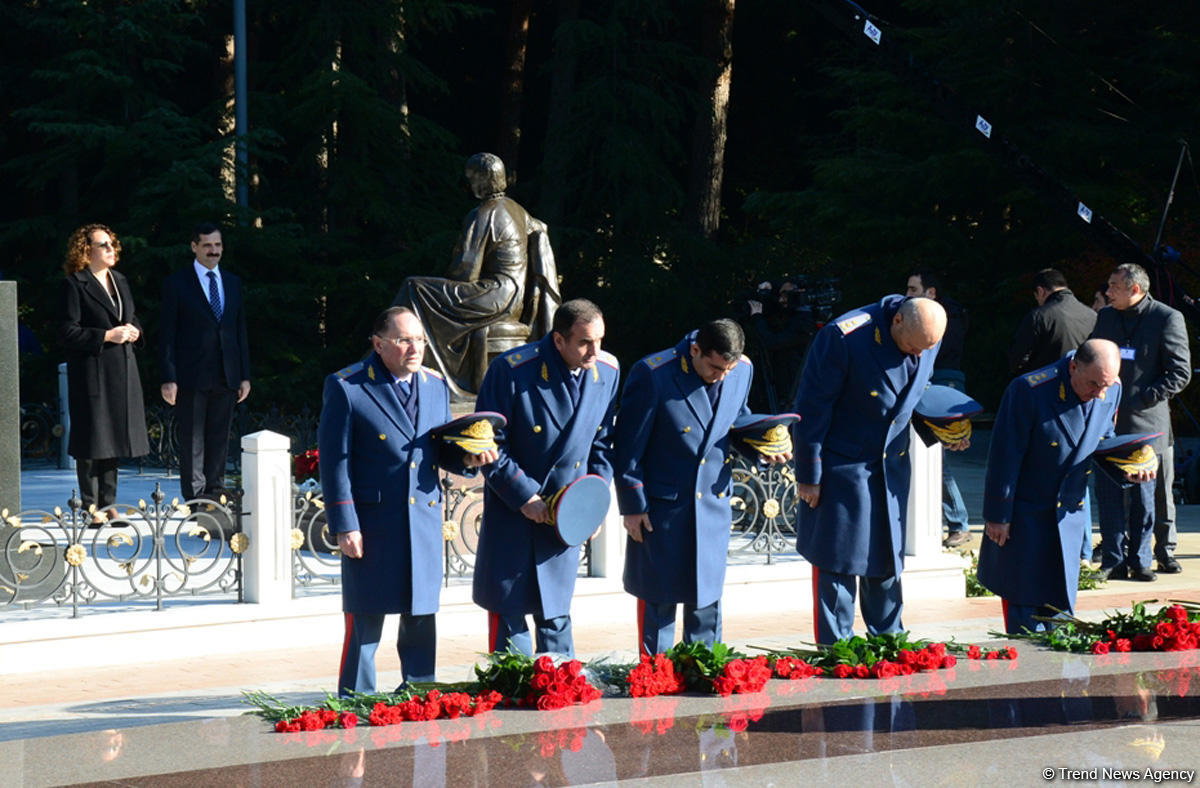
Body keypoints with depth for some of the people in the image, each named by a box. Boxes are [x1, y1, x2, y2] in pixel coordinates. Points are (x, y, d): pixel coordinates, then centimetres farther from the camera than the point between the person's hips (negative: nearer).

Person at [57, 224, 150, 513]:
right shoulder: (74, 285, -7)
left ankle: (107, 505, 18)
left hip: (123, 371, 7)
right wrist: (107, 336, -17)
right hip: (91, 373, -7)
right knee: (91, 444, -5)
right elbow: (68, 334, -12)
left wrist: (134, 331, 2)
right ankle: (90, 508, 1)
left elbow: (133, 318, 25)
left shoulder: (120, 281, 15)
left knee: (113, 440, 11)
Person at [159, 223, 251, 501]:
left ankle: (214, 496, 14)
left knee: (219, 439, 8)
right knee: (192, 442, -2)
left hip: (225, 378, 5)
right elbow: (167, 335, -3)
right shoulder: (176, 284, -1)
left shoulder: (233, 283, 14)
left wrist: (245, 375, 10)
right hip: (191, 378, -5)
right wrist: (168, 379, -10)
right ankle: (194, 498, 1)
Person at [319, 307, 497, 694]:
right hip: (371, 524, -5)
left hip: (425, 522, 5)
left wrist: (468, 458, -6)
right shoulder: (345, 387, -5)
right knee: (364, 627, 0)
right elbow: (334, 461, -6)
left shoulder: (436, 385, 12)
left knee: (422, 625, 9)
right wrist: (344, 526, -11)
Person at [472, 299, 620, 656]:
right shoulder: (511, 371, -18)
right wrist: (523, 496, -15)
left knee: (556, 615, 11)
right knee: (508, 612, 0)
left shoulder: (608, 371, -4)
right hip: (512, 512, -3)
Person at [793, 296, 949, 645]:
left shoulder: (928, 337, -8)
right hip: (842, 466, -6)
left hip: (892, 464, 6)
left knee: (887, 556, 13)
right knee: (837, 559, -1)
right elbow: (813, 408, -18)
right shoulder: (843, 338, -26)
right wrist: (808, 474, -14)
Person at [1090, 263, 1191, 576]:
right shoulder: (1105, 317, 11)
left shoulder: (1168, 319, -5)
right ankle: (1114, 560, 8)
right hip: (1107, 424, 4)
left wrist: (1138, 402, -13)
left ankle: (1140, 560, 13)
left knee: (1146, 499, 3)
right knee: (1108, 496, 2)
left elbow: (1180, 373, -7)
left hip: (1146, 424, -4)